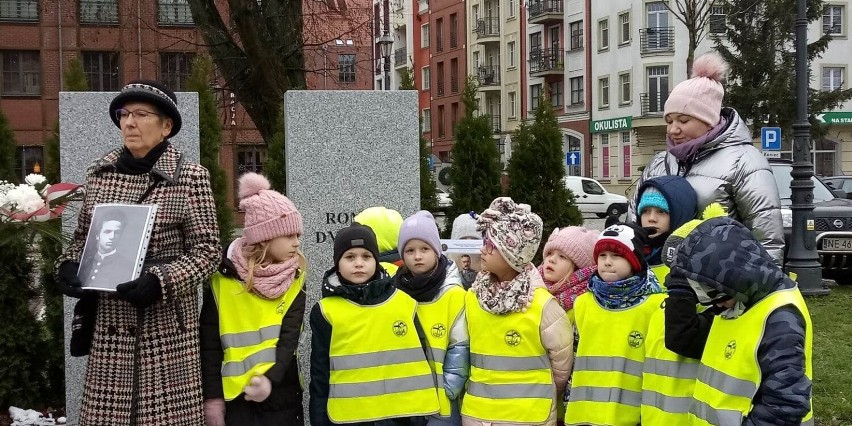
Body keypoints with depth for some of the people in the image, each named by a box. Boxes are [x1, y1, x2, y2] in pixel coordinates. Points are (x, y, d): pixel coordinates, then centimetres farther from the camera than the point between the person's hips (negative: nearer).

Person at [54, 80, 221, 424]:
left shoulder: (190, 177, -6)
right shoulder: (99, 172, 8)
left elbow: (207, 250, -7)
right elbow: (82, 236, 19)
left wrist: (160, 281, -20)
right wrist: (69, 266, 0)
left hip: (166, 322, -4)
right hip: (110, 321, 4)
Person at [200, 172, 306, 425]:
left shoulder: (294, 283, 1)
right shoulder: (223, 279, -3)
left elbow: (289, 339, -9)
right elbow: (210, 342, -1)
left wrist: (270, 378, -25)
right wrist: (212, 396, -4)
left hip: (281, 396, 2)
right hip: (235, 396, -1)